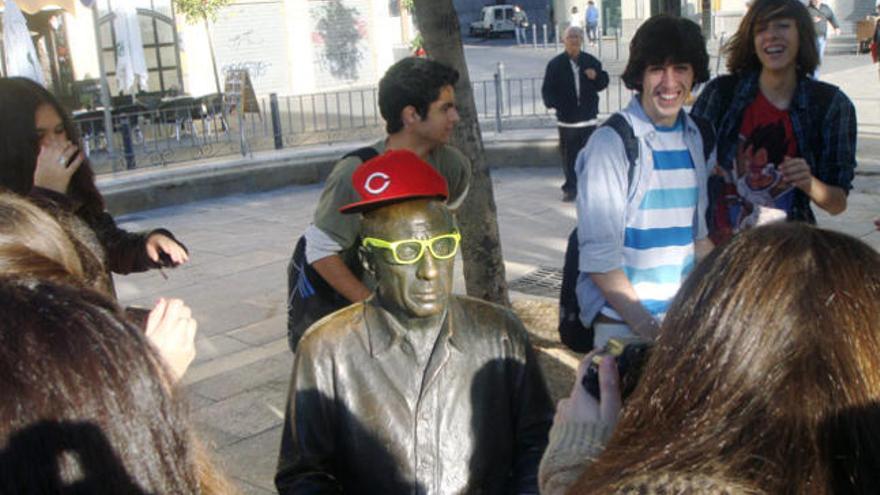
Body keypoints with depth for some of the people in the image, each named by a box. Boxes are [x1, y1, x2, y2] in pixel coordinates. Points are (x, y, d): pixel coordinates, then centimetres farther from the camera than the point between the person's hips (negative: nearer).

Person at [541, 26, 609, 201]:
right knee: (568, 155, 4)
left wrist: (596, 76, -9)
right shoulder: (555, 64, 1)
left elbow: (603, 83, 13)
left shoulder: (591, 61, 7)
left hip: (588, 117, 1)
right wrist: (552, 103, -20)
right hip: (566, 118, -1)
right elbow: (547, 89, 0)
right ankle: (570, 188, 14)